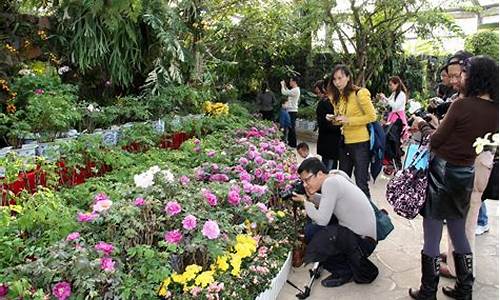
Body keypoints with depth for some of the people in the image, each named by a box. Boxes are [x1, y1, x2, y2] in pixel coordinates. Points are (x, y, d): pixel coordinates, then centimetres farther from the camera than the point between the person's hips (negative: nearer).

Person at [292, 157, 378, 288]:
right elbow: (329, 206, 12)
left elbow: (322, 219, -23)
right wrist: (311, 197, -1)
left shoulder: (330, 182, -22)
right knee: (311, 229, 6)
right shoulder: (334, 176, 3)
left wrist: (305, 201, -9)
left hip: (363, 241, -9)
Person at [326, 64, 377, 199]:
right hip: (344, 142, 7)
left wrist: (348, 120, -19)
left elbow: (372, 116, -13)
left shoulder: (359, 93, -11)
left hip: (360, 143, -7)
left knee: (361, 183, -2)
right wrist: (336, 121, 0)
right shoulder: (338, 96, 10)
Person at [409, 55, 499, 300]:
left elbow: (435, 141, -11)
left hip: (442, 171, -7)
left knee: (432, 235, 5)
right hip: (466, 174, 7)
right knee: (459, 232, 22)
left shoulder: (461, 105, -17)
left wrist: (422, 125, 8)